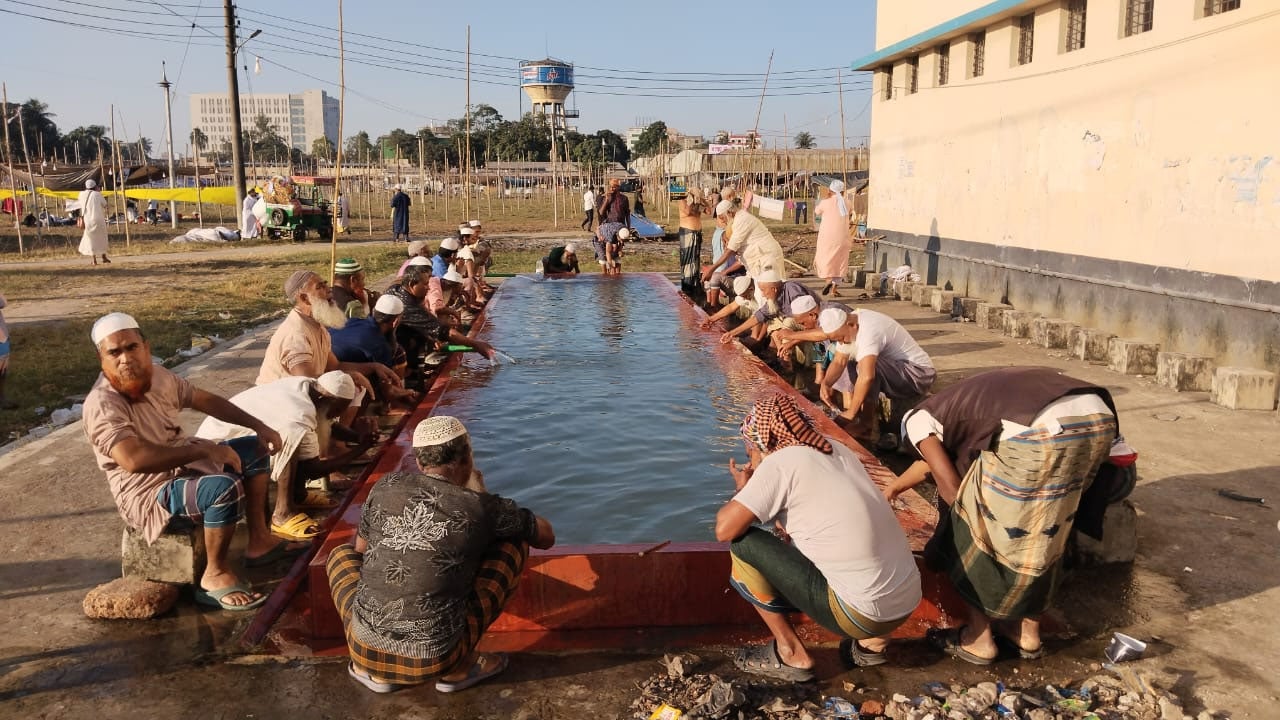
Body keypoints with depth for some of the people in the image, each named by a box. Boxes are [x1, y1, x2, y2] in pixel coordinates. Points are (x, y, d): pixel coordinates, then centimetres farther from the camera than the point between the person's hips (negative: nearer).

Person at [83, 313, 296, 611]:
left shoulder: (158, 376, 0)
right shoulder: (102, 404, -26)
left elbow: (206, 400, 14)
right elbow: (135, 460, -40)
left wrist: (258, 425, 8)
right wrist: (204, 450, -33)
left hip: (184, 465, 10)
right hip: (150, 496, -10)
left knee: (255, 450, 15)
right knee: (226, 487, -34)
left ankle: (259, 541, 15)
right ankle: (216, 575, -15)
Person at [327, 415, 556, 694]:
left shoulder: (386, 487, 1)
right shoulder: (482, 507, -5)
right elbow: (547, 537, 12)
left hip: (365, 649, 3)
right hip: (433, 661, -2)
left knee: (343, 554, 30)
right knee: (515, 545, 11)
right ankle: (458, 666, 10)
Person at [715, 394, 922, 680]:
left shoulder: (780, 462, -11)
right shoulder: (836, 450, 11)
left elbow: (724, 530, -12)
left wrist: (742, 490, 6)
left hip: (863, 613, -8)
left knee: (742, 543, -3)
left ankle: (792, 654, 6)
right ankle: (871, 641, 19)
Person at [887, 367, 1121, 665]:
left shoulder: (918, 420, 17)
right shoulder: (956, 404, 39)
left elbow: (952, 488, 10)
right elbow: (931, 463, 55)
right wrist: (893, 488, 69)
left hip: (1041, 430, -8)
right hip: (1100, 419, 8)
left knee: (977, 526, 14)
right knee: (1044, 532, 27)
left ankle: (978, 638, 25)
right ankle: (1028, 631, 39)